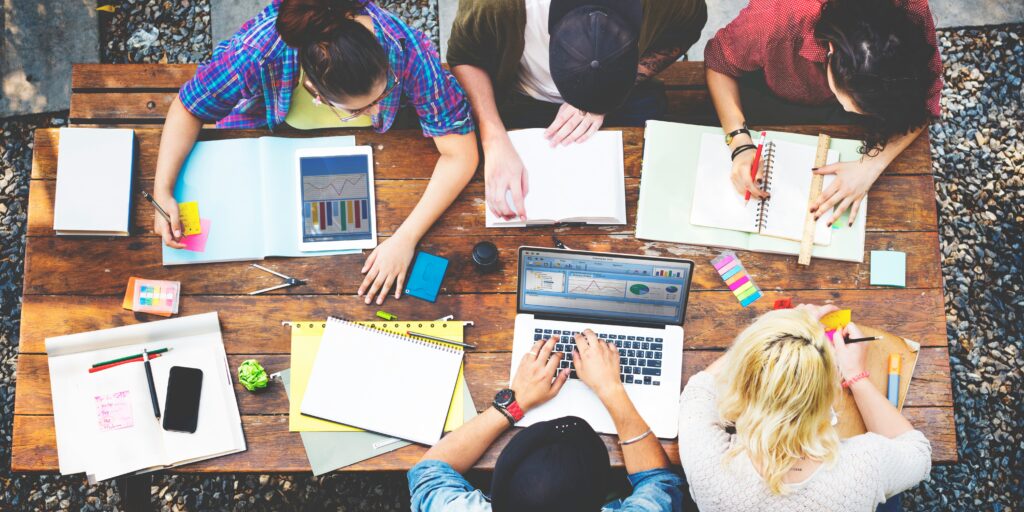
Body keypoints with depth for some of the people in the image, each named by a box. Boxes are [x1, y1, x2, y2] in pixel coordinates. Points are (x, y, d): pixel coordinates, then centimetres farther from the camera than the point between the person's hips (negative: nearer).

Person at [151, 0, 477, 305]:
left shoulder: (408, 50, -41)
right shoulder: (259, 52, -41)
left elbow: (460, 153, -34)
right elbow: (188, 109, -22)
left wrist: (406, 239, -40)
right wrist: (162, 192, -32)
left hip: (367, 143, 1)